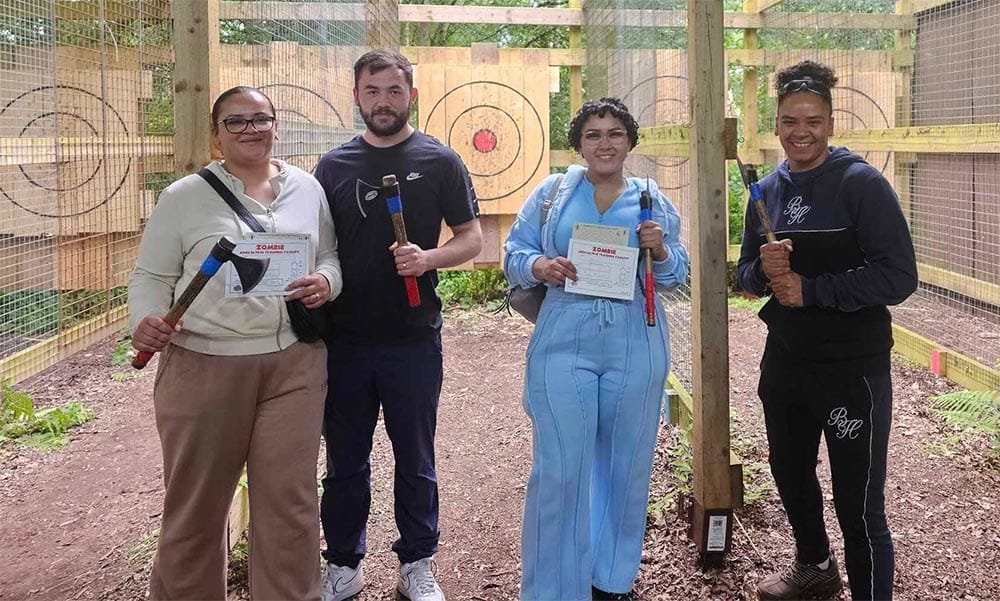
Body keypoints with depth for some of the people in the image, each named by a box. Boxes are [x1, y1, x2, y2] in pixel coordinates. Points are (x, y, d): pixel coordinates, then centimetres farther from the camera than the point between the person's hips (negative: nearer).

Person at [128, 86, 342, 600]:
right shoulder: (183, 197, 2)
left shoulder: (308, 189, 9)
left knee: (290, 501, 3)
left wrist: (326, 282, -7)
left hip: (293, 364, 2)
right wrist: (145, 321, -17)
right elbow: (151, 276, 2)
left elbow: (330, 256, 16)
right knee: (195, 502, 11)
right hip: (202, 365, -1)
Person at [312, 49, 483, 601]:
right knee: (344, 461, 12)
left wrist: (430, 257, -18)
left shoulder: (439, 161, 0)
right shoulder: (333, 165, 6)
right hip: (343, 338, 2)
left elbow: (472, 238, 1)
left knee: (415, 460, 10)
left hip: (413, 337, -2)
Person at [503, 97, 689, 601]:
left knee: (626, 466, 12)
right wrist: (539, 267, -15)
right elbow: (513, 254, 6)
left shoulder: (653, 201, 8)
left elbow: (677, 275, 9)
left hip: (636, 351, 2)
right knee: (559, 469, -5)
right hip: (563, 346, -2)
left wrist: (660, 251, -12)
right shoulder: (550, 193, 5)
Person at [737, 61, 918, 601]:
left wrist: (809, 289, -20)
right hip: (785, 362, 7)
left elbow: (899, 276, -19)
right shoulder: (767, 191, 6)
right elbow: (747, 277, 11)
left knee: (859, 506, -2)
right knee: (790, 476, 24)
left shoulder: (861, 184, -12)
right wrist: (763, 268, -11)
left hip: (851, 367, -7)